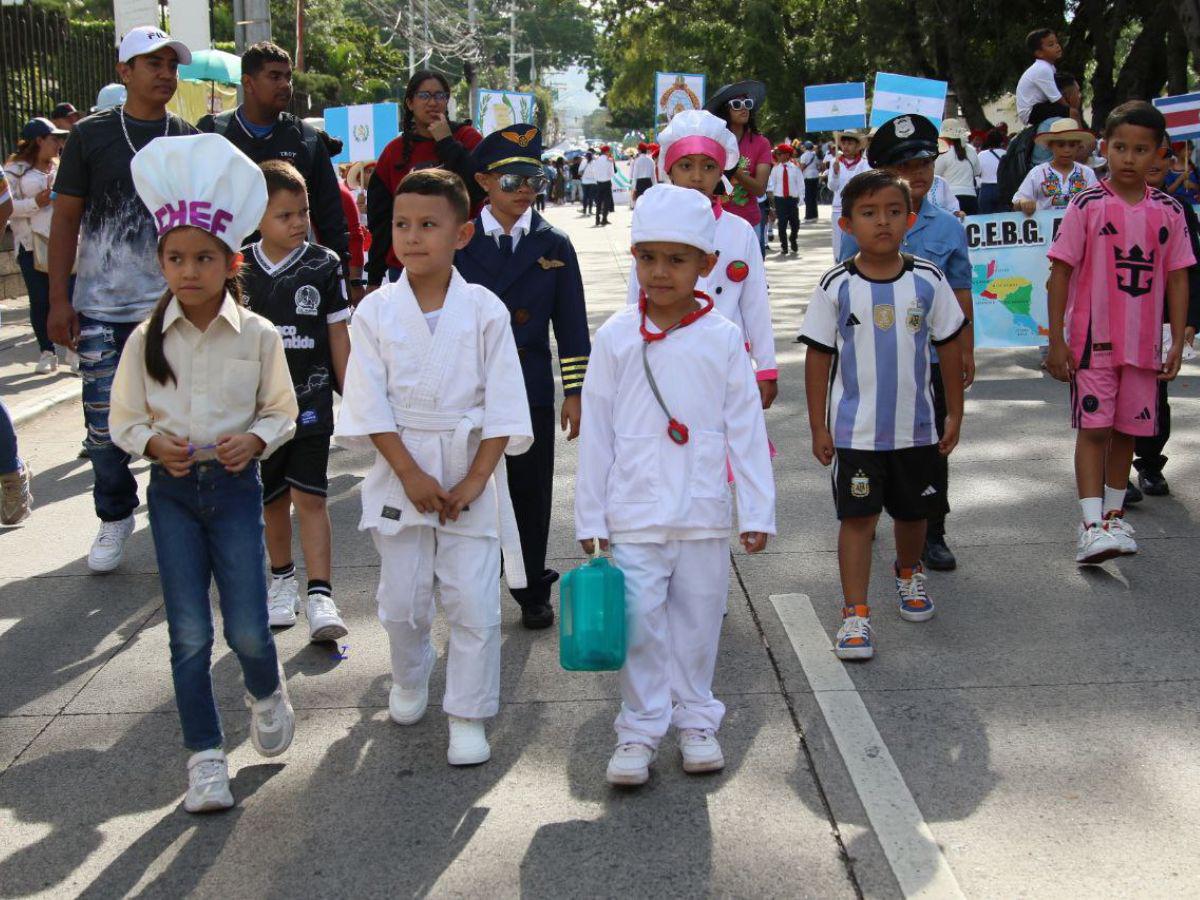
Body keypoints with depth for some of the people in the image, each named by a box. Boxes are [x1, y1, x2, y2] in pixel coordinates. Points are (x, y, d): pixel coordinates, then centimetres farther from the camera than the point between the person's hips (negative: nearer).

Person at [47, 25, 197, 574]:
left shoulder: (190, 141, 6)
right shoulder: (92, 134, 2)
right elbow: (66, 220, 3)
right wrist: (59, 298, -3)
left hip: (173, 306, 1)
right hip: (102, 307, -1)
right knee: (104, 423, 3)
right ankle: (115, 518, 21)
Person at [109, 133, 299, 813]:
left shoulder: (258, 336, -5)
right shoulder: (147, 340, -3)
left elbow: (282, 411, 4)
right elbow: (124, 419, 4)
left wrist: (256, 440, -16)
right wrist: (153, 443, -16)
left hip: (235, 485, -1)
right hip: (172, 490, 1)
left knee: (248, 629, -2)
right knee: (190, 634, 3)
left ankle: (267, 692, 34)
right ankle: (206, 755, 16)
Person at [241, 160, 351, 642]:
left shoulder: (324, 265, -5)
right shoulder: (239, 268, 0)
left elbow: (339, 334, 0)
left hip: (311, 401, -2)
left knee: (309, 496, -7)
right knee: (272, 498, 14)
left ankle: (319, 596, -8)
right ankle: (282, 579, 32)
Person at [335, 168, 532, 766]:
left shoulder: (484, 310, -5)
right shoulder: (376, 311, -2)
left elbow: (503, 405, -5)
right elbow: (370, 404, -5)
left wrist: (475, 479, -11)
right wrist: (410, 474, -12)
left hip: (470, 473, -1)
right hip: (401, 473, 1)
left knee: (474, 602, -1)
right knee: (402, 598, 11)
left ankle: (469, 716, 13)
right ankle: (409, 681, 39)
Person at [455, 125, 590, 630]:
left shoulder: (554, 245, 4)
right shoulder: (461, 243, 2)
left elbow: (571, 324, 5)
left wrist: (575, 391, 0)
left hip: (531, 389, 0)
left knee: (531, 492, 6)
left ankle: (533, 593, 20)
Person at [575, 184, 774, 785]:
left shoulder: (722, 339, -2)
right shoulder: (617, 337, -3)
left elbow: (745, 429, 1)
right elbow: (596, 431, 1)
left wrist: (757, 510, 0)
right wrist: (589, 516, 1)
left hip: (704, 511, 1)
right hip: (634, 513, -1)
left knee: (698, 620, 11)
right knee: (639, 623, 0)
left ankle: (696, 720, 28)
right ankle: (640, 729, 13)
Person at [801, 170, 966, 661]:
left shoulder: (927, 279, -4)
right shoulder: (836, 286, -8)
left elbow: (949, 345, 5)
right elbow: (818, 356, -3)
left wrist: (955, 415, 6)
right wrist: (818, 427, -4)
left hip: (915, 426, 3)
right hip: (855, 430, -2)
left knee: (913, 511, 18)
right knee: (858, 516, -3)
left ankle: (909, 574, 47)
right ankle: (855, 613, 4)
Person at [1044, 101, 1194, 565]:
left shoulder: (1168, 211, 4)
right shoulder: (1087, 206, -5)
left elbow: (1177, 278, 8)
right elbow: (1061, 272, -5)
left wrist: (1177, 342, 4)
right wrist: (1056, 340, -8)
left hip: (1145, 343, 3)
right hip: (1091, 339, -3)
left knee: (1128, 430, 11)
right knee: (1093, 428, -6)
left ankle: (1114, 515, 24)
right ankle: (1091, 525, -8)